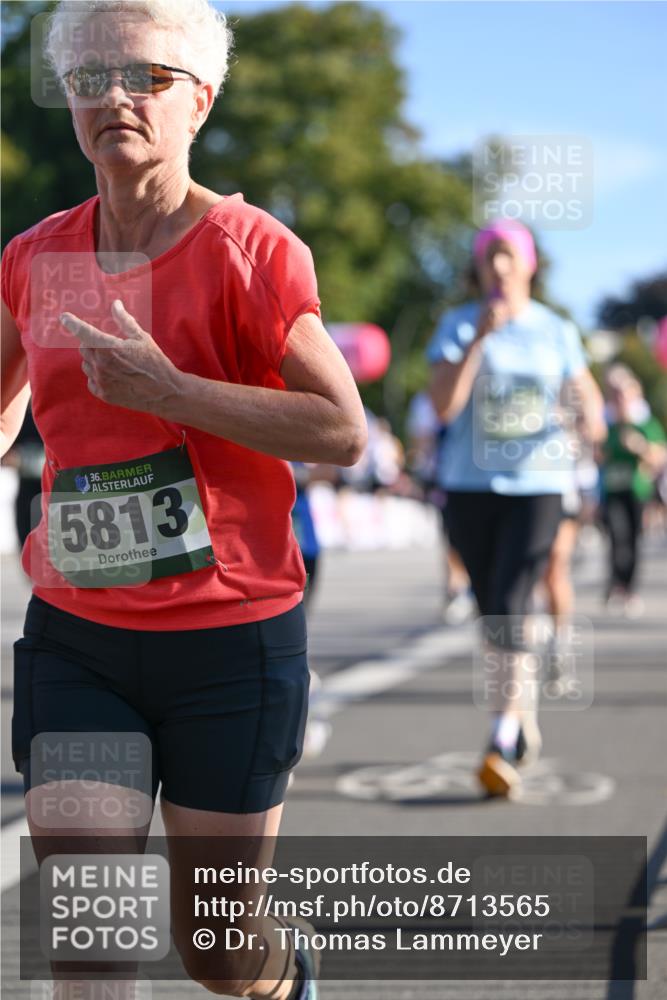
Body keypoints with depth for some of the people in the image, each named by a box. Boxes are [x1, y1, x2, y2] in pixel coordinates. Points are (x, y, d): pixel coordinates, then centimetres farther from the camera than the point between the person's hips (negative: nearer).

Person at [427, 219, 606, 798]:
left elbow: (589, 397, 14)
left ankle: (503, 746, -19)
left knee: (508, 611, -17)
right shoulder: (458, 326, 1)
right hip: (470, 485, 1)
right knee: (493, 614, 10)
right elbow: (443, 407, -12)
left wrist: (593, 414, -11)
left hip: (537, 484, -1)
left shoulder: (556, 331, 6)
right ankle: (527, 723, 31)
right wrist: (480, 337, -20)